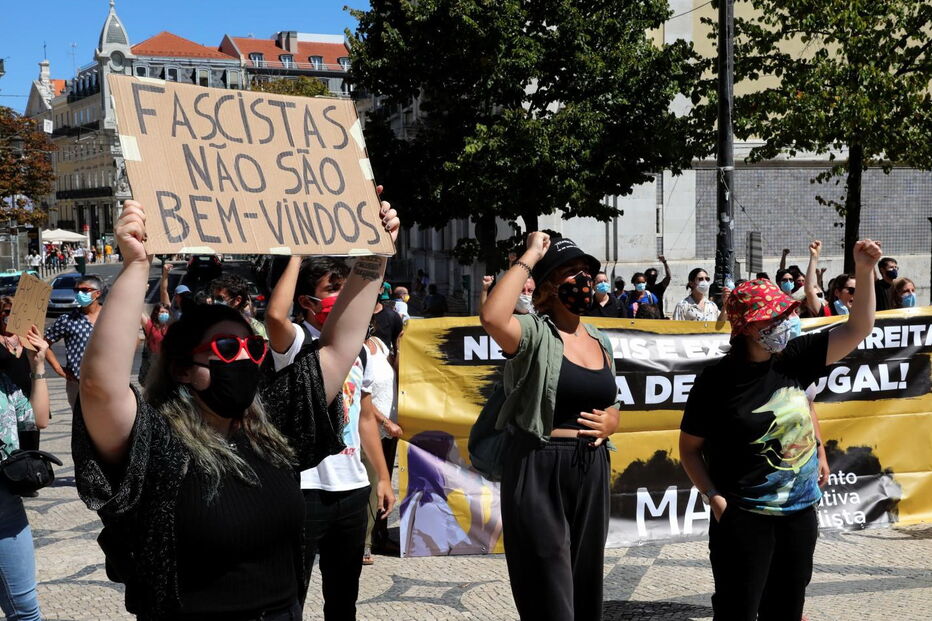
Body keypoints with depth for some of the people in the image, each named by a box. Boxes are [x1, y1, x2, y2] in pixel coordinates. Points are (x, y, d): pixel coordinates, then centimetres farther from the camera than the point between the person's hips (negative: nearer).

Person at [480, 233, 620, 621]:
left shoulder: (601, 342, 12)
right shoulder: (535, 334, -11)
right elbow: (492, 318, -34)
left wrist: (610, 423, 0)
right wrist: (529, 258, -23)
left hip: (591, 471, 7)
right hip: (539, 473, -7)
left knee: (585, 585, 16)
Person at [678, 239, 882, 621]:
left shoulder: (794, 360, 1)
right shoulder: (717, 380, -11)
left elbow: (857, 330, 1)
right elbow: (690, 447, -3)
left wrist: (863, 272, -12)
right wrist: (713, 496, -16)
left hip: (800, 513, 5)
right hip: (742, 518, -5)